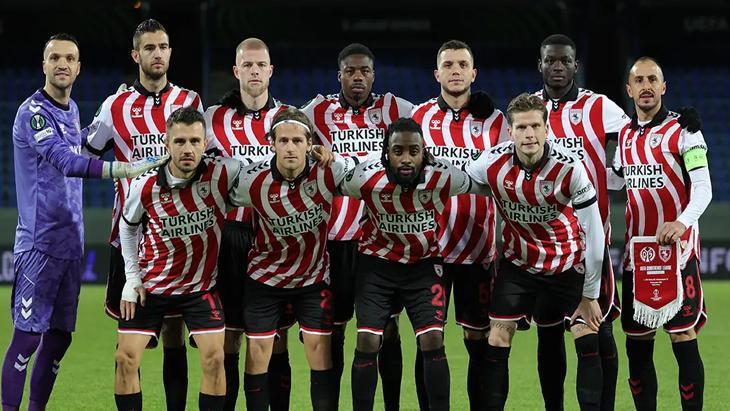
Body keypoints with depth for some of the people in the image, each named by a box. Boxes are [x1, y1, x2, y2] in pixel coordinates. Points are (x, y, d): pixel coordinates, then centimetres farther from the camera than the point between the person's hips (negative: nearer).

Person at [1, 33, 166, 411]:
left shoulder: (71, 110, 14)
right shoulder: (33, 112, -13)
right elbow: (66, 162, -26)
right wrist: (124, 169, -36)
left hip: (70, 243, 8)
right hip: (39, 243, -8)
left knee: (59, 336, 10)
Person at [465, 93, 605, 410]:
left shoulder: (569, 168, -25)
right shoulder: (493, 163, -19)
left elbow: (594, 235, -18)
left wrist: (590, 296, -14)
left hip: (568, 262, -2)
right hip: (518, 262, 2)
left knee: (588, 342, -9)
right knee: (497, 343, -3)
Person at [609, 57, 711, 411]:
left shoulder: (682, 131, -6)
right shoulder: (624, 135, 13)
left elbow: (703, 187, -14)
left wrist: (682, 222, -30)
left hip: (677, 249, -6)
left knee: (684, 339, -8)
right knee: (637, 344, 5)